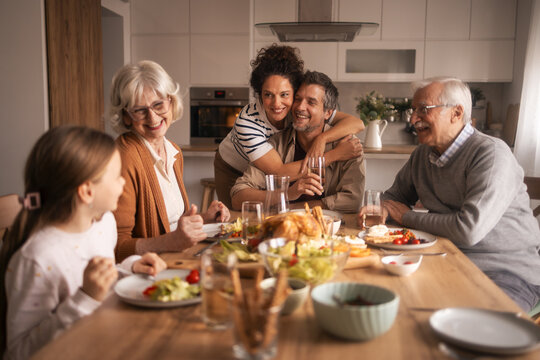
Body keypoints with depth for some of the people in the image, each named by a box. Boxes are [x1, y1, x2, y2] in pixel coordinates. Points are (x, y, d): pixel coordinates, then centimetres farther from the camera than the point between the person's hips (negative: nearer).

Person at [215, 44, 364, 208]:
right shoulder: (247, 120, -38)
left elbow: (357, 123, -27)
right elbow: (279, 172, -42)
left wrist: (322, 138, -46)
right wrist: (335, 155, -43)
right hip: (234, 171, -3)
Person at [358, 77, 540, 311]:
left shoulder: (492, 154, -16)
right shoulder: (422, 154, 9)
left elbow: (469, 230, -26)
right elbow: (395, 195, 22)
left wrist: (407, 217, -12)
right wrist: (382, 209, -4)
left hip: (506, 273, -6)